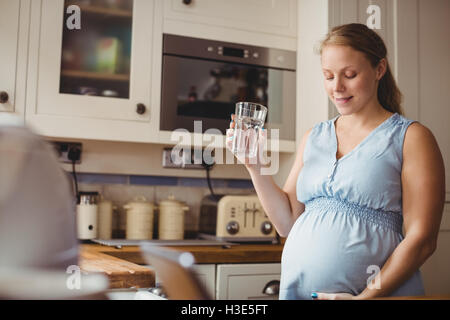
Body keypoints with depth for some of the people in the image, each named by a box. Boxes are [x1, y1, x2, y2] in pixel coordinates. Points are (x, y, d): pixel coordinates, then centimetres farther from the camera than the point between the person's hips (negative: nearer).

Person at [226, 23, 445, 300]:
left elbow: (422, 238, -9)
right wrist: (256, 166, -3)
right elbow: (288, 222, 9)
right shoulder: (313, 138, 9)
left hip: (378, 291, -4)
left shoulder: (410, 137, -3)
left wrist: (366, 296, -17)